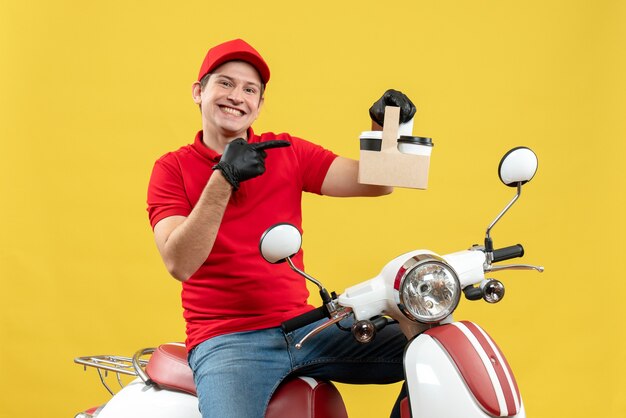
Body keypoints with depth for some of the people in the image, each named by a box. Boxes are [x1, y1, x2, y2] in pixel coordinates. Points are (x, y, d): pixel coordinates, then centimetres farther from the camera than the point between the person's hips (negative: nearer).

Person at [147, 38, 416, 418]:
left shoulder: (287, 152, 11)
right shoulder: (173, 169, 2)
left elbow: (373, 182, 3)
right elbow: (179, 264, -12)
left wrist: (386, 130, -16)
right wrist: (223, 180, -20)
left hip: (305, 327, 4)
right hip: (226, 340, -4)